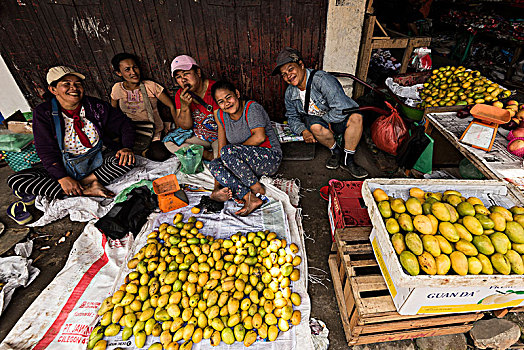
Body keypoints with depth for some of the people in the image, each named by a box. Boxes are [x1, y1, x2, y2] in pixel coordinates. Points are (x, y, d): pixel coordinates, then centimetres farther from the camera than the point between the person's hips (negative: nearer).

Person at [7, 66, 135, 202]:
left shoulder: (96, 106, -3)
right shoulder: (42, 113, -5)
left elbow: (124, 123, 1)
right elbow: (46, 151, -11)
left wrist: (126, 148, -20)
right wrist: (62, 178, -26)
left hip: (96, 165, 0)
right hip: (64, 169, 1)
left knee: (126, 161, -26)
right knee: (14, 180, -21)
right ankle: (87, 190, -30)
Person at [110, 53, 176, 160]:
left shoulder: (151, 86, -5)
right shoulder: (117, 89, 2)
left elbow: (171, 106, -1)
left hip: (154, 131, -2)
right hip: (130, 132, 2)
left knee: (159, 155, -29)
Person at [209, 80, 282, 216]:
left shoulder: (252, 107, -12)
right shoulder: (220, 116, 5)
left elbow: (260, 137, -28)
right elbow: (221, 148, 0)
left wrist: (237, 149, -14)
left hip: (270, 158, -7)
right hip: (248, 163, 7)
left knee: (227, 151, -28)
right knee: (214, 164, -16)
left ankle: (257, 188, -15)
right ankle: (250, 198, -27)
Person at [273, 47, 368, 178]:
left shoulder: (322, 79, -25)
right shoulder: (290, 93, -5)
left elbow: (341, 108, -31)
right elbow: (292, 117, 7)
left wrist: (324, 119, -18)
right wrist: (303, 131, -13)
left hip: (334, 119, -2)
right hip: (314, 119, 2)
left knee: (356, 117, -34)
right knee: (315, 126, -36)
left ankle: (348, 160, -17)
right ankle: (336, 151, -6)